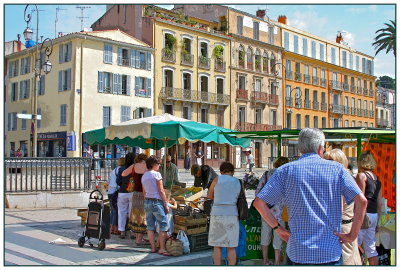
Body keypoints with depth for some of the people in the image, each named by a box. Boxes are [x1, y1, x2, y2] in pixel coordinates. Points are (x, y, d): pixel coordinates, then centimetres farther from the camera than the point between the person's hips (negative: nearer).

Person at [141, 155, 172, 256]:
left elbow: (144, 192, 15)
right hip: (156, 201, -8)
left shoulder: (144, 176, 12)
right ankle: (162, 248, -6)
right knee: (164, 224, -3)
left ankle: (153, 248, 11)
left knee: (150, 226, 8)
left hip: (147, 201, 8)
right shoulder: (156, 174, -9)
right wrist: (166, 204, -6)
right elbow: (161, 191, -10)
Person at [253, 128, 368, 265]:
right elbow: (362, 201, -7)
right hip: (331, 252, 0)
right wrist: (352, 235, 0)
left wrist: (278, 228, 5)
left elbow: (259, 202, -3)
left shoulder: (286, 170, 1)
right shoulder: (337, 168, 1)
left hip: (297, 254, 0)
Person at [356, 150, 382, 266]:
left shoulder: (361, 175, -7)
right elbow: (379, 202, 16)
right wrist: (377, 221, 21)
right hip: (374, 215, 8)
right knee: (371, 248, 12)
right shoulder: (377, 179, 15)